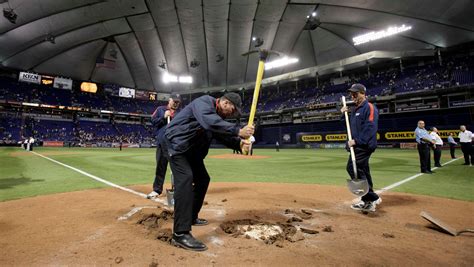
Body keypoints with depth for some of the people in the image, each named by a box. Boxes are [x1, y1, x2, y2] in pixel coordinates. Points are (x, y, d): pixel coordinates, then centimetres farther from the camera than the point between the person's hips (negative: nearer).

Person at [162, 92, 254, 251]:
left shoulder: (218, 116, 8)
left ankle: (191, 217, 27)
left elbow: (224, 136, 2)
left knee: (203, 179, 12)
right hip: (176, 144, -10)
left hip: (192, 150, 10)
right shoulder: (204, 101, -21)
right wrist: (238, 131, -43)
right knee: (185, 179, -24)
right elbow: (210, 122, -41)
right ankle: (180, 234, -25)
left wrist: (239, 143, -16)